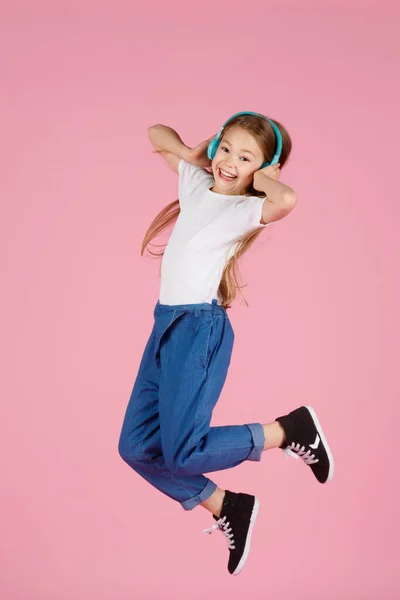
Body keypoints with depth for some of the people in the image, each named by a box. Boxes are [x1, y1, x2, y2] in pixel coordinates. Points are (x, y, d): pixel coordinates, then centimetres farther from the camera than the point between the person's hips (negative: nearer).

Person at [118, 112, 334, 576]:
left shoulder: (248, 209, -10)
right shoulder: (196, 182, 11)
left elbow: (286, 200, -36)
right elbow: (157, 134, 27)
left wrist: (263, 179, -15)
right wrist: (196, 154, 10)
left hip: (201, 328, -8)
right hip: (166, 324, 8)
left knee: (183, 453, -12)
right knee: (137, 446, 5)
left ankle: (290, 430, 6)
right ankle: (226, 509, 18)